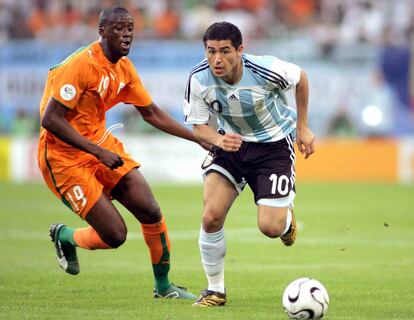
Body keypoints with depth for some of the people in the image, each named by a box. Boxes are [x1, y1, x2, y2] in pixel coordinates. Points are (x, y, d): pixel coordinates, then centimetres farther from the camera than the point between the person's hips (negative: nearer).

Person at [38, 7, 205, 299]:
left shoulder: (124, 67, 3)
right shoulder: (81, 65, -22)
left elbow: (151, 113, 15)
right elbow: (50, 120, -25)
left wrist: (200, 138, 8)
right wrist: (98, 152, -27)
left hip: (102, 146, 8)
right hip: (65, 157, -7)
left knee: (151, 212, -3)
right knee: (114, 236, -12)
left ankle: (163, 286, 16)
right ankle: (65, 237, 21)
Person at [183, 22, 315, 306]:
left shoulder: (266, 70, -28)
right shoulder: (199, 79, -21)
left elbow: (301, 78, -6)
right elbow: (198, 126, -7)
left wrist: (302, 128, 0)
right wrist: (219, 141, -30)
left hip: (274, 144, -2)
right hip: (231, 142, 2)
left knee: (270, 227, -11)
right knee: (211, 216, -15)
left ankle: (286, 217, 30)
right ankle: (215, 290, 5)